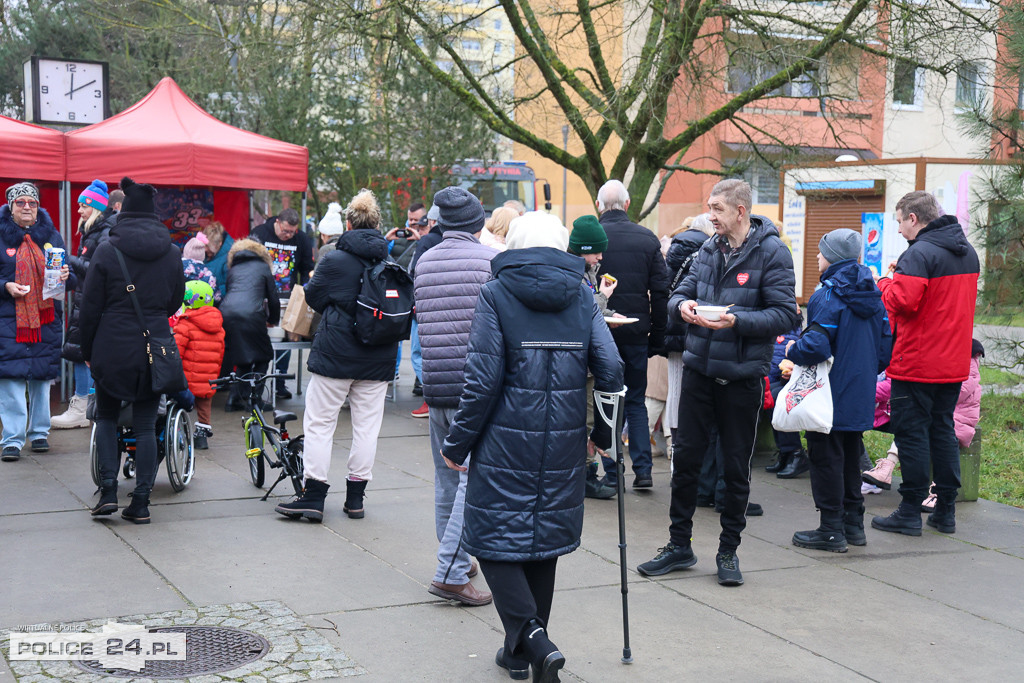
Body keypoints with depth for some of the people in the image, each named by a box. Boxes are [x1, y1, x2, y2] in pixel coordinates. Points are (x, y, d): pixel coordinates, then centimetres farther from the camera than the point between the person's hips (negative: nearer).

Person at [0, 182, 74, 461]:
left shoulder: (51, 236, 10)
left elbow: (72, 279, 13)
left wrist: (66, 277, -9)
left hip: (46, 317, 3)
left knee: (42, 377, 8)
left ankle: (39, 432, 20)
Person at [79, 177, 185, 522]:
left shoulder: (107, 251, -6)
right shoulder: (172, 253, 2)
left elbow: (90, 307, -3)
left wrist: (87, 351, 7)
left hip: (112, 349, -2)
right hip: (154, 349, 2)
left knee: (106, 416, 16)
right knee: (146, 425, 6)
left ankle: (108, 489, 4)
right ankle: (140, 502, 5)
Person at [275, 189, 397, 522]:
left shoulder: (335, 261, -12)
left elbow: (313, 298, 0)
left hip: (336, 354, -4)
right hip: (378, 358, 4)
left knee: (319, 422, 5)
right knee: (367, 424, 10)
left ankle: (313, 496, 3)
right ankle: (355, 497, 15)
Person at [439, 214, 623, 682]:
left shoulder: (496, 293, -4)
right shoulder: (582, 296, 6)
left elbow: (483, 380, -10)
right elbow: (610, 369, -1)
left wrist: (457, 444, -2)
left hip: (506, 442, -4)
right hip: (564, 443, 4)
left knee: (495, 540, 4)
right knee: (544, 538, 16)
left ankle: (531, 639, -13)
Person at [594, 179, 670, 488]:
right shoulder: (648, 238, 3)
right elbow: (661, 292, 3)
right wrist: (657, 337, 9)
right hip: (636, 331, 2)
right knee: (636, 400, 13)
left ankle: (611, 472, 6)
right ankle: (643, 469, 7)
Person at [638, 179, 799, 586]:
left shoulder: (771, 252, -9)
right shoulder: (710, 249, 9)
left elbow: (785, 315, -14)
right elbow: (679, 293, 14)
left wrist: (736, 320, -26)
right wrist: (683, 304, -10)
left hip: (742, 376, -5)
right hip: (699, 369, 5)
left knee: (736, 467, 7)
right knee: (685, 458, 9)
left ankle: (728, 551, 22)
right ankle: (679, 545, 22)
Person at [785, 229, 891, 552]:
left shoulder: (828, 296, -17)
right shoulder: (873, 297, 8)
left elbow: (816, 346, -26)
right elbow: (885, 346, 11)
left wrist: (793, 350, -7)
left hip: (832, 394, -8)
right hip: (861, 398, 8)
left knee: (826, 457, 1)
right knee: (851, 457, 18)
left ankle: (832, 530, 5)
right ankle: (853, 522, 25)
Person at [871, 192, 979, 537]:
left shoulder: (919, 253, -17)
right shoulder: (968, 252, 12)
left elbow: (903, 302, -24)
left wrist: (883, 283, -4)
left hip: (917, 364, -8)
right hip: (954, 362, 8)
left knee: (911, 432, 0)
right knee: (943, 430, 14)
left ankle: (910, 513, 4)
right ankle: (945, 511, 18)